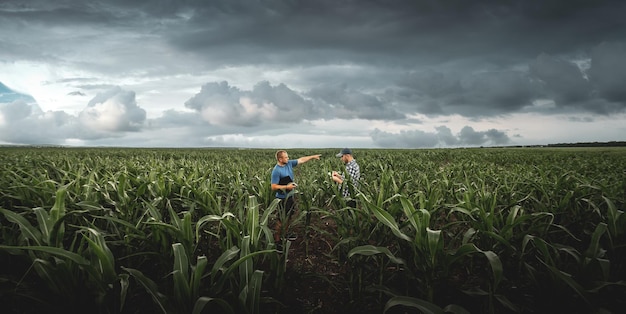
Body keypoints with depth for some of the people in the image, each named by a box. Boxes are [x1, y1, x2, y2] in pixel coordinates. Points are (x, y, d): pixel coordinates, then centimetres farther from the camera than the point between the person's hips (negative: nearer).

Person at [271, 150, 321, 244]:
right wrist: (286, 187, -23)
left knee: (290, 216, 19)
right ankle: (277, 238, 10)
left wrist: (313, 157, 12)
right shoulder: (276, 171, -22)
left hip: (290, 196, 9)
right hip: (283, 198, -9)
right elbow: (273, 187, -22)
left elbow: (301, 160, 11)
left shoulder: (289, 163, 1)